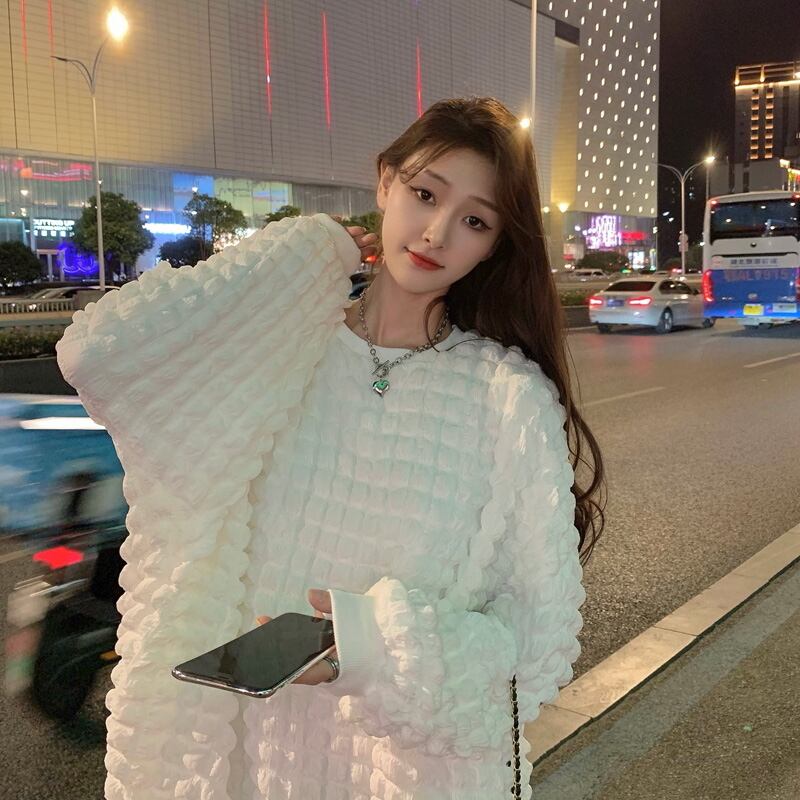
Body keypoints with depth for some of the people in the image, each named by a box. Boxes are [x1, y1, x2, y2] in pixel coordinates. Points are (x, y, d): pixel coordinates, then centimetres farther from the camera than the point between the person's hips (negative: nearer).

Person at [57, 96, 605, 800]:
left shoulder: (511, 397, -13)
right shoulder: (279, 352, -8)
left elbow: (543, 634, -10)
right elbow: (97, 352, -25)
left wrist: (377, 643, -26)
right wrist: (306, 249, -16)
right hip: (258, 739, 2)